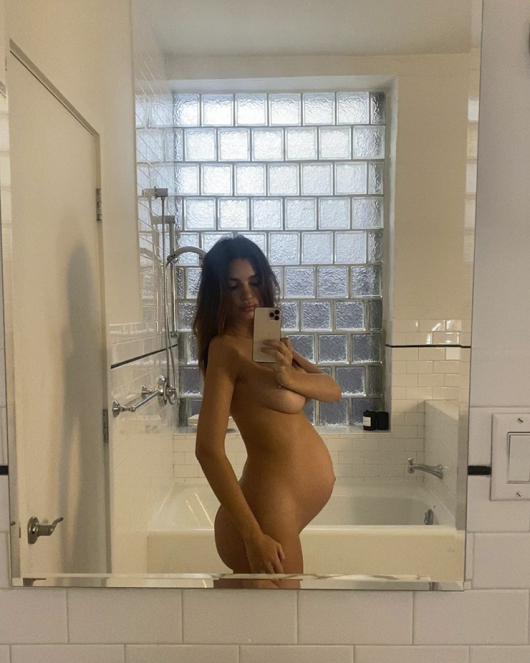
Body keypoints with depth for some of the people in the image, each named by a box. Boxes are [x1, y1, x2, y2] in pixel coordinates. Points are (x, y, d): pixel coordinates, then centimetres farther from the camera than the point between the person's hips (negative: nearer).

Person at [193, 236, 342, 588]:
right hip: (273, 498, -8)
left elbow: (333, 389, -1)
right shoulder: (226, 348, -18)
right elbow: (209, 449, -25)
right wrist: (254, 536, -27)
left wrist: (289, 376, -22)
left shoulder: (269, 339, 6)